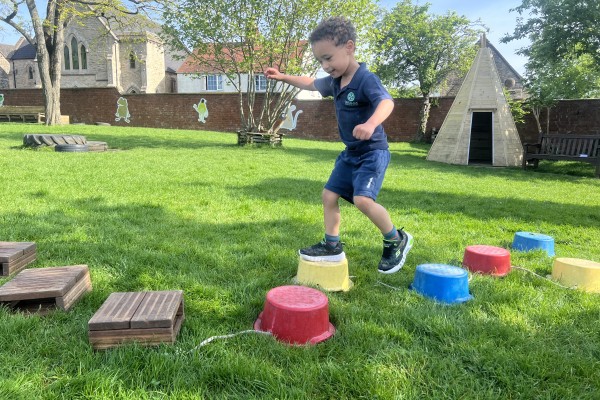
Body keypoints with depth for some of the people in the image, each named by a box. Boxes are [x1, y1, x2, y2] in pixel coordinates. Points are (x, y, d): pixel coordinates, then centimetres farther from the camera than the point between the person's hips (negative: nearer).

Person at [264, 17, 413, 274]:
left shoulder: (366, 79, -21)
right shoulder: (334, 82, 6)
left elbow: (386, 102, -39)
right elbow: (311, 84, 27)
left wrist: (371, 124, -59)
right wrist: (283, 77, 24)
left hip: (373, 152, -9)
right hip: (350, 153, 9)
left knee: (363, 199, -23)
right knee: (329, 195, 7)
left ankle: (396, 240, -1)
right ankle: (332, 245, 20)